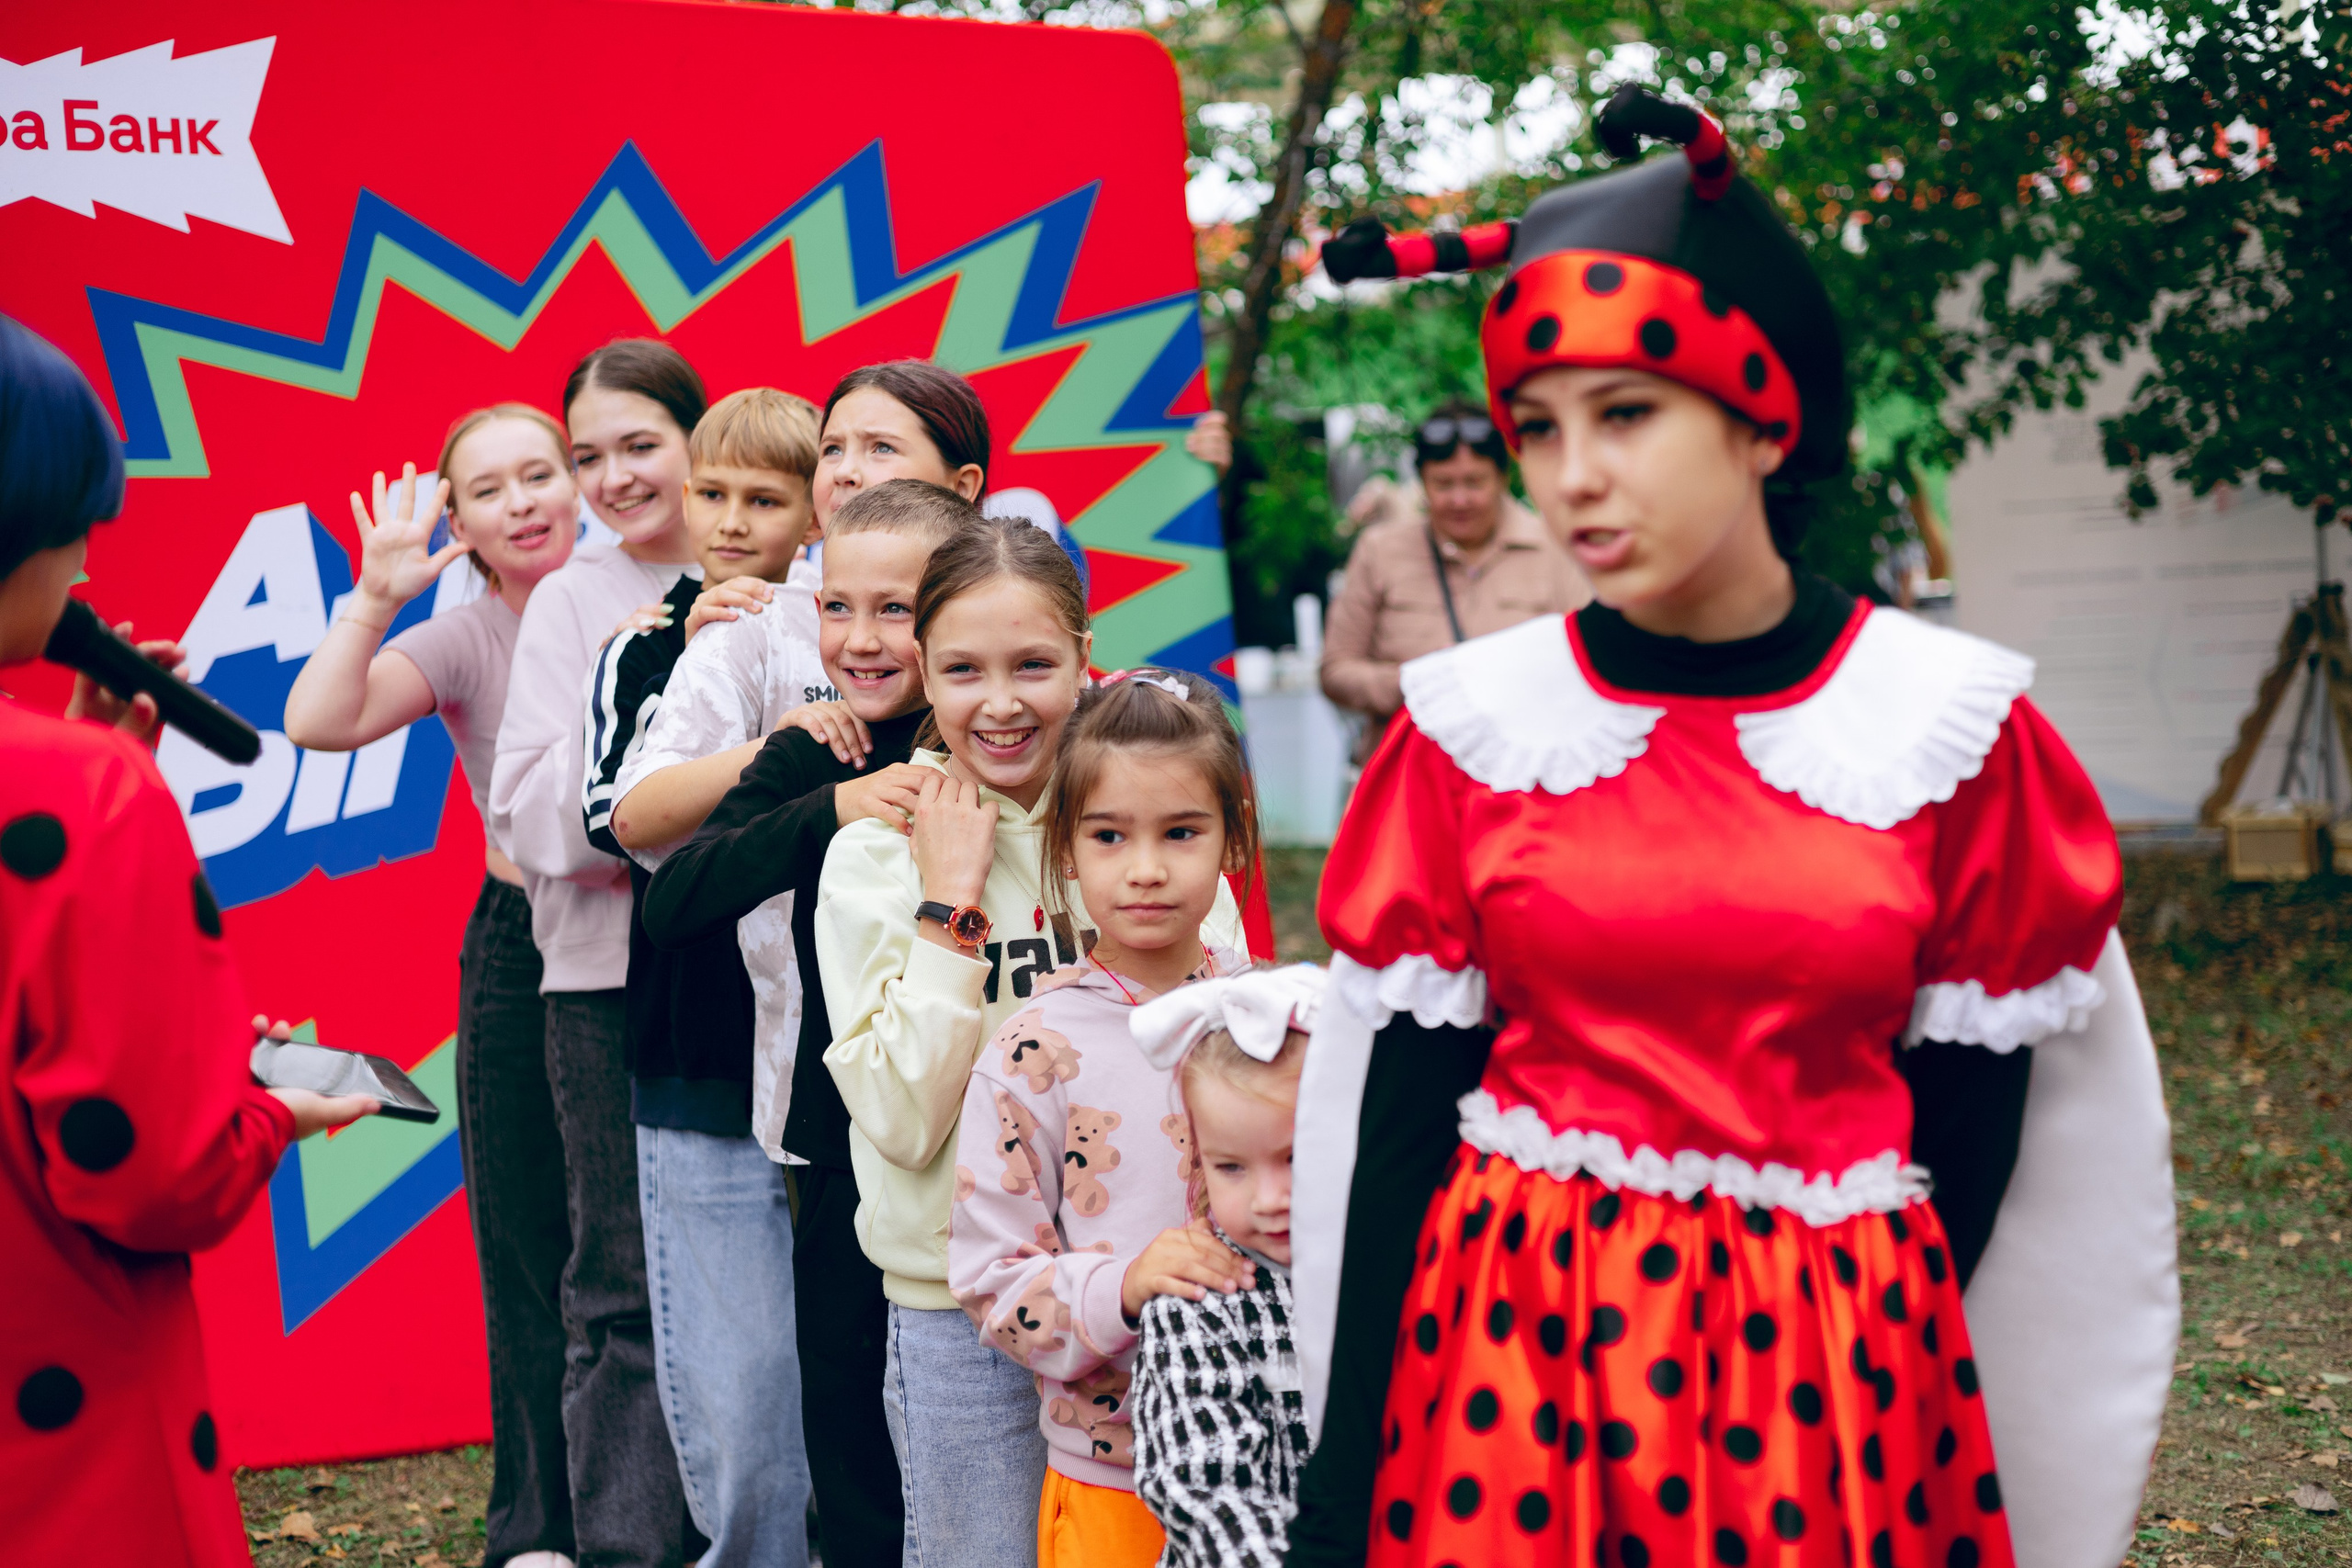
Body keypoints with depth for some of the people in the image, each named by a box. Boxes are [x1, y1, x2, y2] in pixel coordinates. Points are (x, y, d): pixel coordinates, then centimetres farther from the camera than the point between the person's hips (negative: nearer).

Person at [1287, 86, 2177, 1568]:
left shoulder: (1948, 724, -5)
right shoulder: (1474, 725, -4)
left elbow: (1973, 1107, 2)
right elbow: (1400, 1102, -3)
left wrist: (1885, 1336, 8)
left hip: (1838, 1362, 0)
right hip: (1513, 1333, 0)